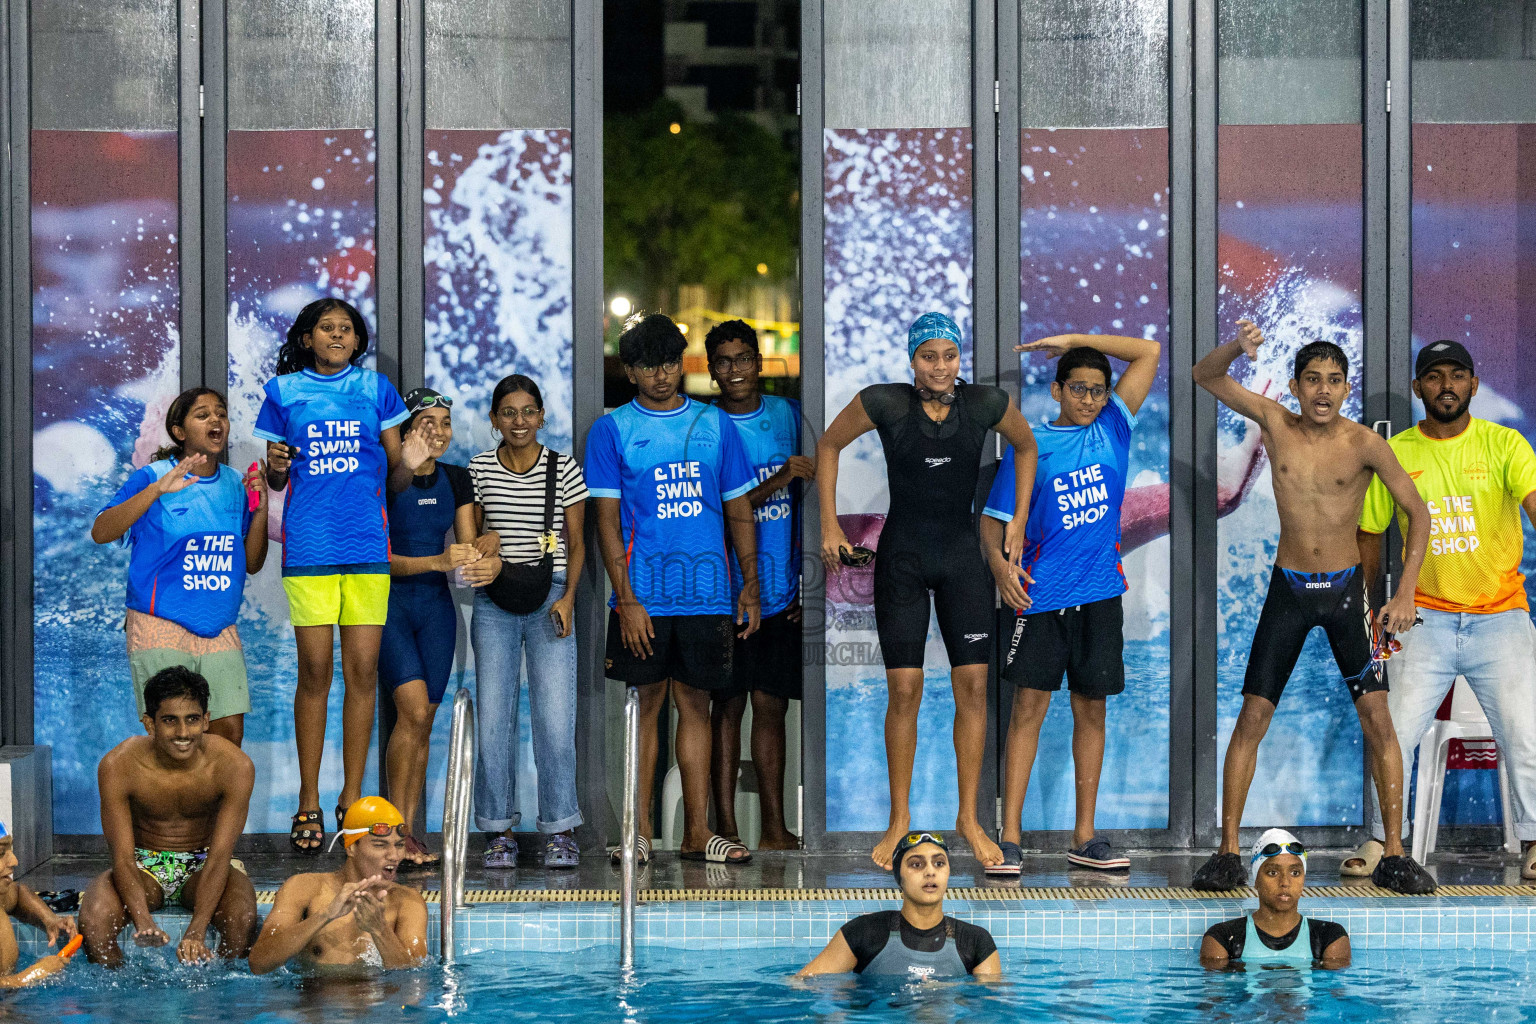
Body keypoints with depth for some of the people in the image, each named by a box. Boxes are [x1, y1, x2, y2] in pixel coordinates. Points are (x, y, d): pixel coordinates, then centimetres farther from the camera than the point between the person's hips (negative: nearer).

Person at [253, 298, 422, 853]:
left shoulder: (376, 389, 11)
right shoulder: (284, 391, 9)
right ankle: (308, 803, 4)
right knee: (315, 671, -3)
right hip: (309, 546, -1)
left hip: (367, 545, 1)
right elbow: (275, 479, 14)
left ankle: (352, 799, 8)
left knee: (362, 671, 0)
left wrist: (409, 465, -8)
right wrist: (275, 468, -8)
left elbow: (394, 478, 14)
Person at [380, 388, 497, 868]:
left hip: (436, 605, 5)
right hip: (389, 601, -5)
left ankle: (409, 831, 9)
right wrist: (437, 561, -26)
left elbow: (468, 544, 6)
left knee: (424, 720, 4)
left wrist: (483, 561, -18)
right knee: (414, 709, -18)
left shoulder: (457, 479, 6)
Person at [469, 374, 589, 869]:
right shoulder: (480, 469, 6)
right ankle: (500, 831, 7)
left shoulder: (564, 469, 2)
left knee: (555, 715, -7)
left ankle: (560, 830, 1)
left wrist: (568, 597, -8)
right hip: (494, 601, 1)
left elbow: (577, 543, 5)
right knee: (493, 714, 0)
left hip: (550, 599, -1)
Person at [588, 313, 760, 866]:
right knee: (646, 705, 0)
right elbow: (607, 520, -1)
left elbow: (739, 510, 15)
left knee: (696, 704, 5)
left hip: (707, 593, 2)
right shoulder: (611, 431, 2)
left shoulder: (715, 424, 11)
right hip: (644, 596, -2)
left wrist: (750, 585, 8)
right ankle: (640, 832, 4)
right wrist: (626, 598, -9)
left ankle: (697, 831, 7)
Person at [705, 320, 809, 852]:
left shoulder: (788, 414, 9)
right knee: (728, 707, -1)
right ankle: (725, 828, 2)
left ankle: (775, 829, 11)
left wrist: (807, 580, 11)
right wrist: (779, 479, -22)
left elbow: (804, 501, 15)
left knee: (771, 707, 7)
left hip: (781, 590, 4)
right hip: (728, 587, -3)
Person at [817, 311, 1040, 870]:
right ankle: (900, 818, 10)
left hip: (963, 556, 2)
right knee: (904, 691, -2)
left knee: (973, 686, -1)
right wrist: (830, 526, 2)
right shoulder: (884, 403, -13)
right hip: (903, 557, -2)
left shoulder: (988, 403, -8)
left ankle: (969, 818, 10)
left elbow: (1025, 446, 13)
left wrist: (1019, 521, 9)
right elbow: (829, 445, 3)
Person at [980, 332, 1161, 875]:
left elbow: (1149, 352, 4)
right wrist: (998, 561, -17)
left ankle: (1084, 835, 11)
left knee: (1091, 709, 6)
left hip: (1100, 592, 3)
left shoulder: (1113, 429, 7)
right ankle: (1010, 836, -5)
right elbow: (994, 516, 3)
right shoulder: (1029, 446, 2)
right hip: (1042, 594, -3)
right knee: (1029, 707, -5)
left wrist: (1075, 340, 0)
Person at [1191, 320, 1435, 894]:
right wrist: (1236, 348, -23)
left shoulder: (1365, 444, -10)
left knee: (1377, 718, -7)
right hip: (1288, 588, 1)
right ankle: (1228, 853, 2)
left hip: (1346, 589, -1)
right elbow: (1206, 376, -1)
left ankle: (1394, 857, -1)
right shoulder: (1276, 423, -4)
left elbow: (1417, 512, -4)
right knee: (1252, 717, -3)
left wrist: (1405, 595, -11)